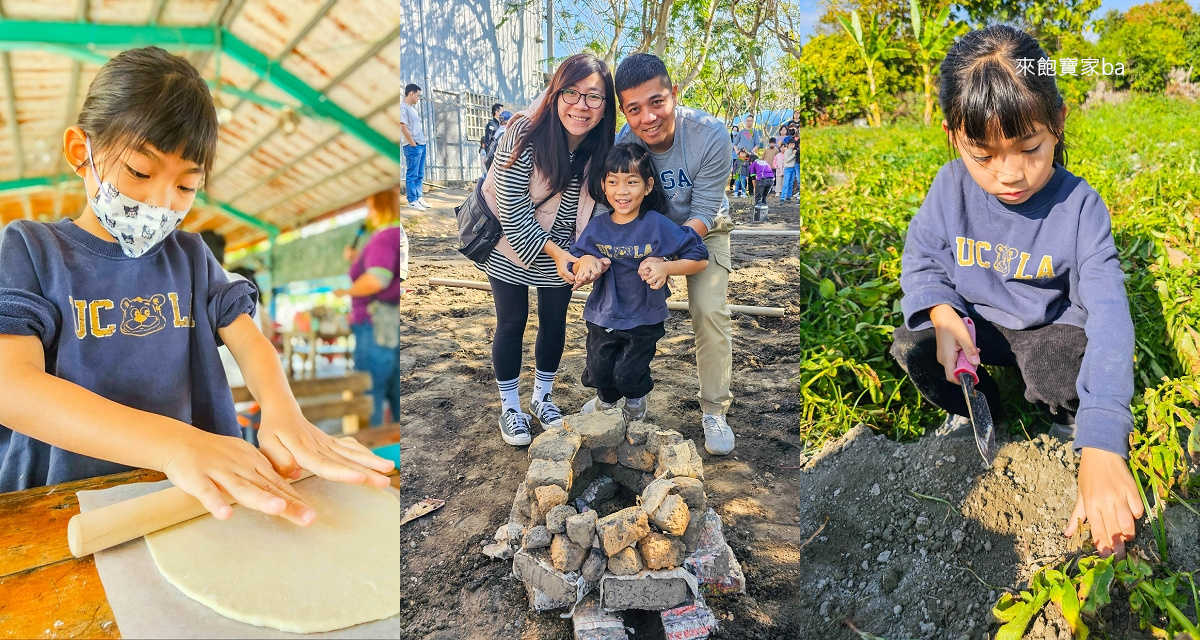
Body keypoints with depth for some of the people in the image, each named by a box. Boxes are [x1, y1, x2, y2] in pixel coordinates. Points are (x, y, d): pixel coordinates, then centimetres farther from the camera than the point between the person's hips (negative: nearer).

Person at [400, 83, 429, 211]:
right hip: (412, 146, -9)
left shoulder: (413, 109, 20)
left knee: (420, 175, 11)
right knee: (412, 175, -5)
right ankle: (412, 201, -2)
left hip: (421, 145, 9)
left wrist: (422, 143, 11)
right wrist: (413, 145, -13)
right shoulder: (403, 107, -8)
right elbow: (404, 128, -15)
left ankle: (419, 198, 17)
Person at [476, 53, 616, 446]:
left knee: (554, 321, 11)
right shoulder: (525, 134, -28)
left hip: (561, 247, 4)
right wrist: (553, 252, -28)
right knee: (512, 322, 4)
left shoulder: (604, 148, -16)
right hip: (511, 241, -3)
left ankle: (543, 397, 33)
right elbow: (512, 211, -26)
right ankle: (510, 407, 23)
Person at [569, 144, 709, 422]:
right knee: (599, 372, 12)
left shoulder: (658, 226, -17)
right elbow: (575, 266, 3)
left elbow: (700, 259, -14)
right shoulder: (597, 226, -6)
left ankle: (635, 402, 38)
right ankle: (606, 400, 48)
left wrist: (665, 267, -28)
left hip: (644, 319, -3)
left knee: (627, 375, 1)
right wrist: (585, 261, -21)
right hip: (603, 317, 3)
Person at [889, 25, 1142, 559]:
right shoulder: (950, 188, -17)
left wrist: (1102, 449, -45)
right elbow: (920, 259, -2)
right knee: (912, 347, -25)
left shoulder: (1078, 206, -25)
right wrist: (942, 314, -28)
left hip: (1049, 325, -2)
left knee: (1065, 375, -34)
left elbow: (1108, 317, -34)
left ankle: (1073, 421, 6)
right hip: (973, 318, 3)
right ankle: (972, 408, 9)